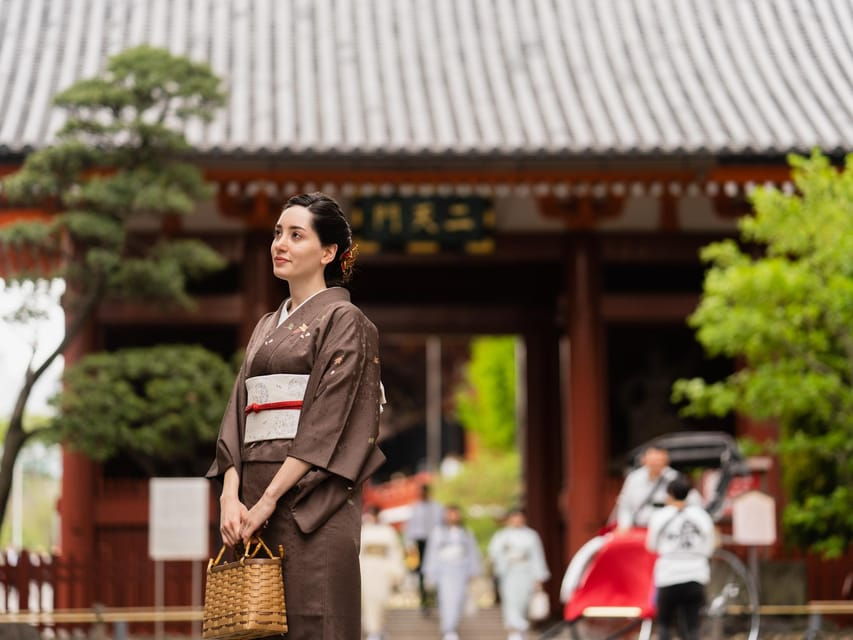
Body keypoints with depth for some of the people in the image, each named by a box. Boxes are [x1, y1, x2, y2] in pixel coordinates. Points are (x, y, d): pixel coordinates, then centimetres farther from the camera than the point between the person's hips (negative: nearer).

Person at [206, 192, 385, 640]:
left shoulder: (343, 320, -2)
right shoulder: (266, 327, 20)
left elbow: (328, 422, -11)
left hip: (312, 499, -7)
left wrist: (268, 499, -16)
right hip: (256, 501, 7)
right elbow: (238, 417, 12)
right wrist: (231, 496, -3)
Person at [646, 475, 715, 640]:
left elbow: (651, 546, 9)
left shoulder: (660, 517, -3)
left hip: (668, 578, -1)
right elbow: (708, 549, 6)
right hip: (694, 577, 1)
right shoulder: (702, 516, 2)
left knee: (664, 624, 15)